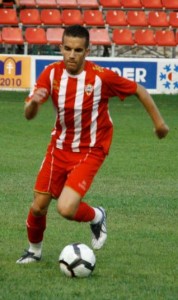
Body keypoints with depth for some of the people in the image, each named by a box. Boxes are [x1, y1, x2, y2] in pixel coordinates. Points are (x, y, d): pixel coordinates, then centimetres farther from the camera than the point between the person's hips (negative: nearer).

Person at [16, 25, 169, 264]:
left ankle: (96, 217, 15)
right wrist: (33, 103, -39)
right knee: (39, 206, 7)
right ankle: (34, 250, 37)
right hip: (59, 147, 4)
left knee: (66, 208, -20)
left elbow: (139, 91, -5)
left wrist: (159, 122, 0)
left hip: (90, 152, -4)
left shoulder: (101, 76, -20)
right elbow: (28, 115, -16)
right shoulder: (52, 73, -11)